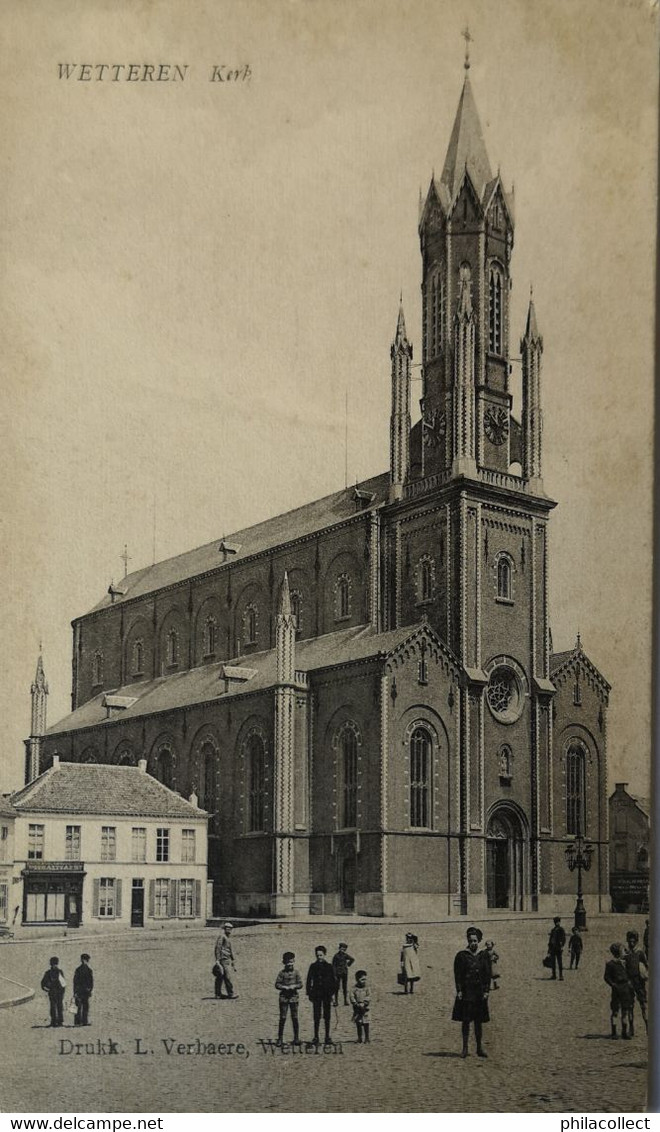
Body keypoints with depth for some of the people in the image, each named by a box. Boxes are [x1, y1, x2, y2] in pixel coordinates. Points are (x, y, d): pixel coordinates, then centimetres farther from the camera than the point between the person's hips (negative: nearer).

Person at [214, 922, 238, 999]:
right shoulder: (221, 937, -8)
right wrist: (217, 960, -20)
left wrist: (233, 962, 26)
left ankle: (218, 994, 12)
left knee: (220, 977, 10)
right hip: (223, 960, -9)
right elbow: (217, 948, -14)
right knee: (227, 977, -11)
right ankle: (230, 994, -12)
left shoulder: (228, 938, 21)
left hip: (227, 960, 9)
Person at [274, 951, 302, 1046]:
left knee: (295, 1018, 4)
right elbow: (277, 984, -1)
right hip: (284, 998, -1)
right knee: (282, 1018, -1)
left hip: (293, 997, 1)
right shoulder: (282, 973, 0)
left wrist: (294, 986, -16)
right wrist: (285, 987, -16)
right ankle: (280, 1038, 6)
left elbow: (300, 984, 2)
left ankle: (296, 1038, 13)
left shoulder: (296, 972, 3)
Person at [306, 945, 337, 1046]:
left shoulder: (329, 966, 4)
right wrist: (309, 993, -3)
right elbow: (309, 980, 4)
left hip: (327, 994, 1)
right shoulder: (313, 966, 3)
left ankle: (327, 1037, 12)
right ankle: (316, 1037, 6)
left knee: (327, 1017, 5)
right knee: (317, 1017, -1)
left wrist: (333, 993, 0)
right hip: (316, 995, -1)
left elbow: (333, 981, 6)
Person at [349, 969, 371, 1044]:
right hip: (357, 1010, 1)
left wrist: (363, 1003, -24)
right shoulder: (354, 989, -1)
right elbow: (352, 997, -6)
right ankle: (359, 1039, 21)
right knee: (358, 1025, 8)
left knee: (366, 1025, 1)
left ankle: (366, 1039, 12)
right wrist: (356, 1004, -20)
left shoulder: (366, 988, -1)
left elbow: (368, 997, -10)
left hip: (365, 1009, -1)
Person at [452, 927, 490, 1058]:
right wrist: (459, 990, -10)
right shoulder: (461, 955, -2)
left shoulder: (483, 956, 6)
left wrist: (486, 991, -1)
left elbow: (488, 975, 7)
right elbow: (457, 974, -4)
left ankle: (480, 1048, 13)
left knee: (478, 1022, 7)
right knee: (465, 1021, 0)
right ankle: (465, 1048, 8)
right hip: (466, 993, -2)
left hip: (479, 993, 2)